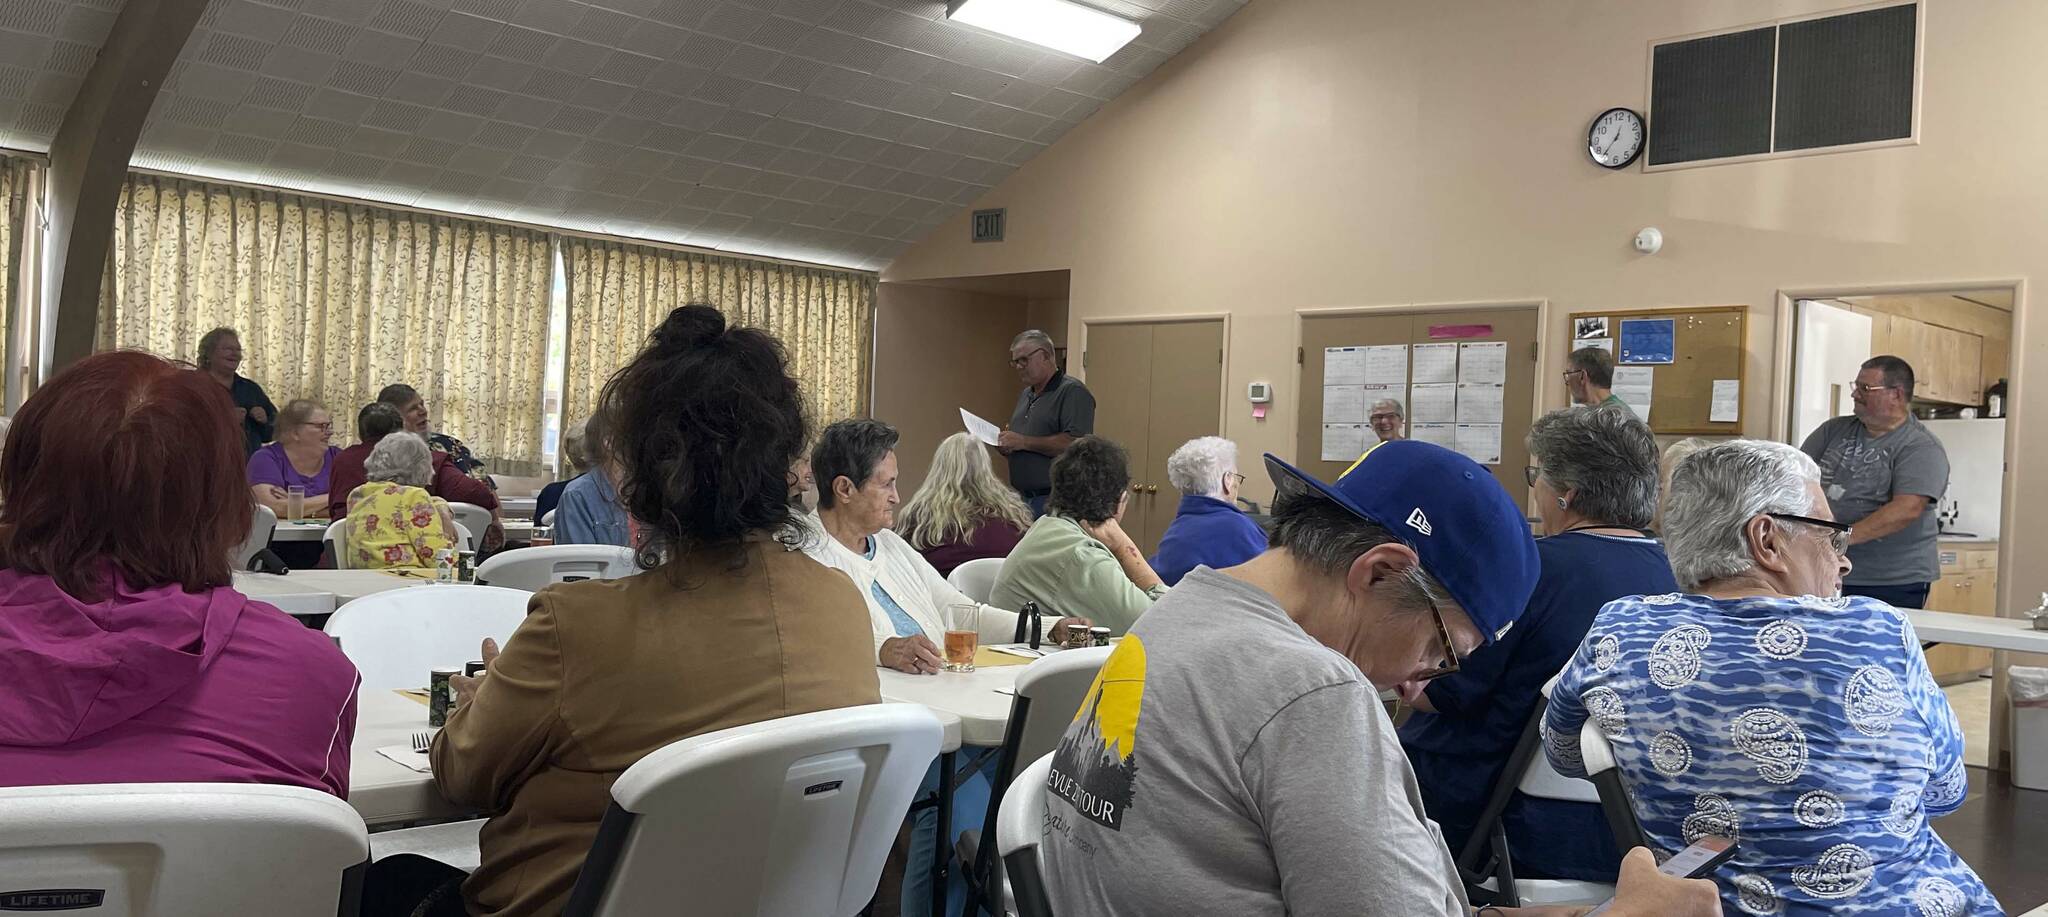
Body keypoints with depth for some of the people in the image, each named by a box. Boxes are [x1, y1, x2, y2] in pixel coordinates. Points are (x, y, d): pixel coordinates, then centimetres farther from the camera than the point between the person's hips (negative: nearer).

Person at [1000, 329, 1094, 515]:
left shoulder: (1073, 392, -8)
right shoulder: (1025, 395, 20)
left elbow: (1075, 443, -21)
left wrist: (1023, 441, -17)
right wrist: (1006, 445, 4)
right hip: (1023, 498, 8)